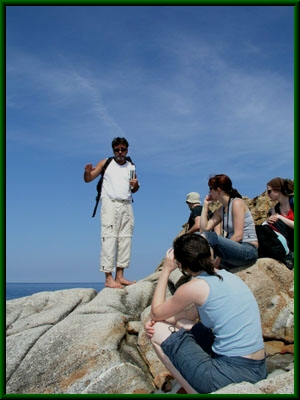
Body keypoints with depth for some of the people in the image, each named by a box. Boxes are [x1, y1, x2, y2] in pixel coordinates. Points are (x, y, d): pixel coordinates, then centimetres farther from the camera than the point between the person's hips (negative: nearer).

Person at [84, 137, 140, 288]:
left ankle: (120, 276, 4)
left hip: (127, 205, 5)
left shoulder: (131, 166, 16)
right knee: (109, 238, -10)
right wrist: (87, 172, -17)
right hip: (110, 203, -4)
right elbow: (88, 179, 6)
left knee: (125, 239, 0)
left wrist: (136, 185, -1)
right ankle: (108, 278, -12)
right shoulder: (106, 163, 7)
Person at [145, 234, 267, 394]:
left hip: (232, 373, -8)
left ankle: (196, 392, 9)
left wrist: (166, 270, 7)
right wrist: (155, 322, 7)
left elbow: (155, 313, 3)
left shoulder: (195, 287, -13)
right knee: (181, 324, 20)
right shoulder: (228, 276, 10)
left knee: (159, 333, 4)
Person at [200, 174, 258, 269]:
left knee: (208, 236, -28)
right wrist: (205, 205, 8)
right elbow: (204, 229, 4)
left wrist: (220, 256, -16)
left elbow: (238, 235, -16)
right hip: (235, 250, 8)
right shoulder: (221, 210, 15)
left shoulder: (237, 203, -8)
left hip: (248, 251, -8)